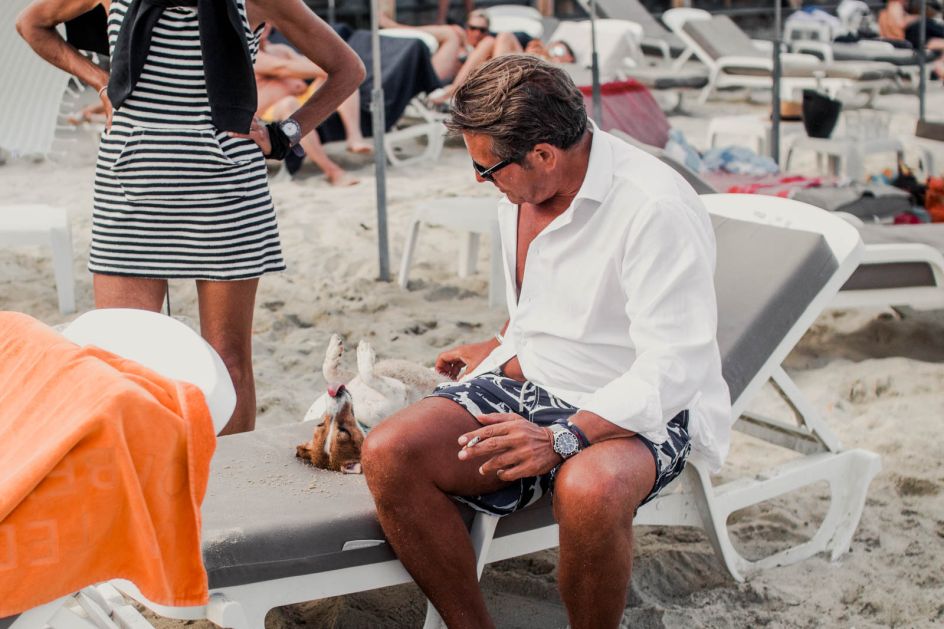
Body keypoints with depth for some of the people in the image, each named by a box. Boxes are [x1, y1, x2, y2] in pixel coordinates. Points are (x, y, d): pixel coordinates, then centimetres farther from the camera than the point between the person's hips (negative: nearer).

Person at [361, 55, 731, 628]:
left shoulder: (657, 208, -21)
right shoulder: (521, 192, 6)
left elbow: (674, 369, -25)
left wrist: (562, 439, -32)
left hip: (639, 410, -7)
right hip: (530, 386, 7)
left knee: (588, 490, -41)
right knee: (388, 454, -19)